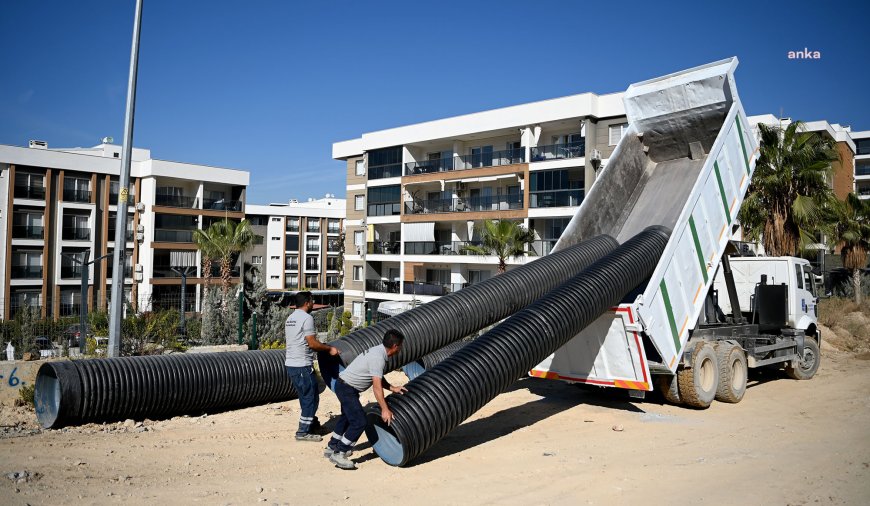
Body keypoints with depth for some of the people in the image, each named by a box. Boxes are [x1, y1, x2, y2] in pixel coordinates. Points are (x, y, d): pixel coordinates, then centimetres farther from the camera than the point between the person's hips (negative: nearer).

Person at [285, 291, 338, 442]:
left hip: (290, 364, 9)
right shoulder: (306, 318, -15)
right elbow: (312, 343, -19)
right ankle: (303, 432, 3)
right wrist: (329, 349, -6)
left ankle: (311, 422, 33)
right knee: (311, 397, 0)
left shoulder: (290, 318, 14)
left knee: (305, 396, 21)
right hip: (302, 365, -9)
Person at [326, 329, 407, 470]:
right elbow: (377, 386, -28)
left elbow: (379, 378, 16)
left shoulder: (378, 351, 6)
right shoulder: (378, 358, -25)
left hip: (344, 385, 11)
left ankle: (332, 448, 39)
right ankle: (338, 454, -5)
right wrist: (385, 409, -28)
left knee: (347, 417, 25)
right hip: (347, 388, -11)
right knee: (359, 422, -13)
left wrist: (392, 388, 5)